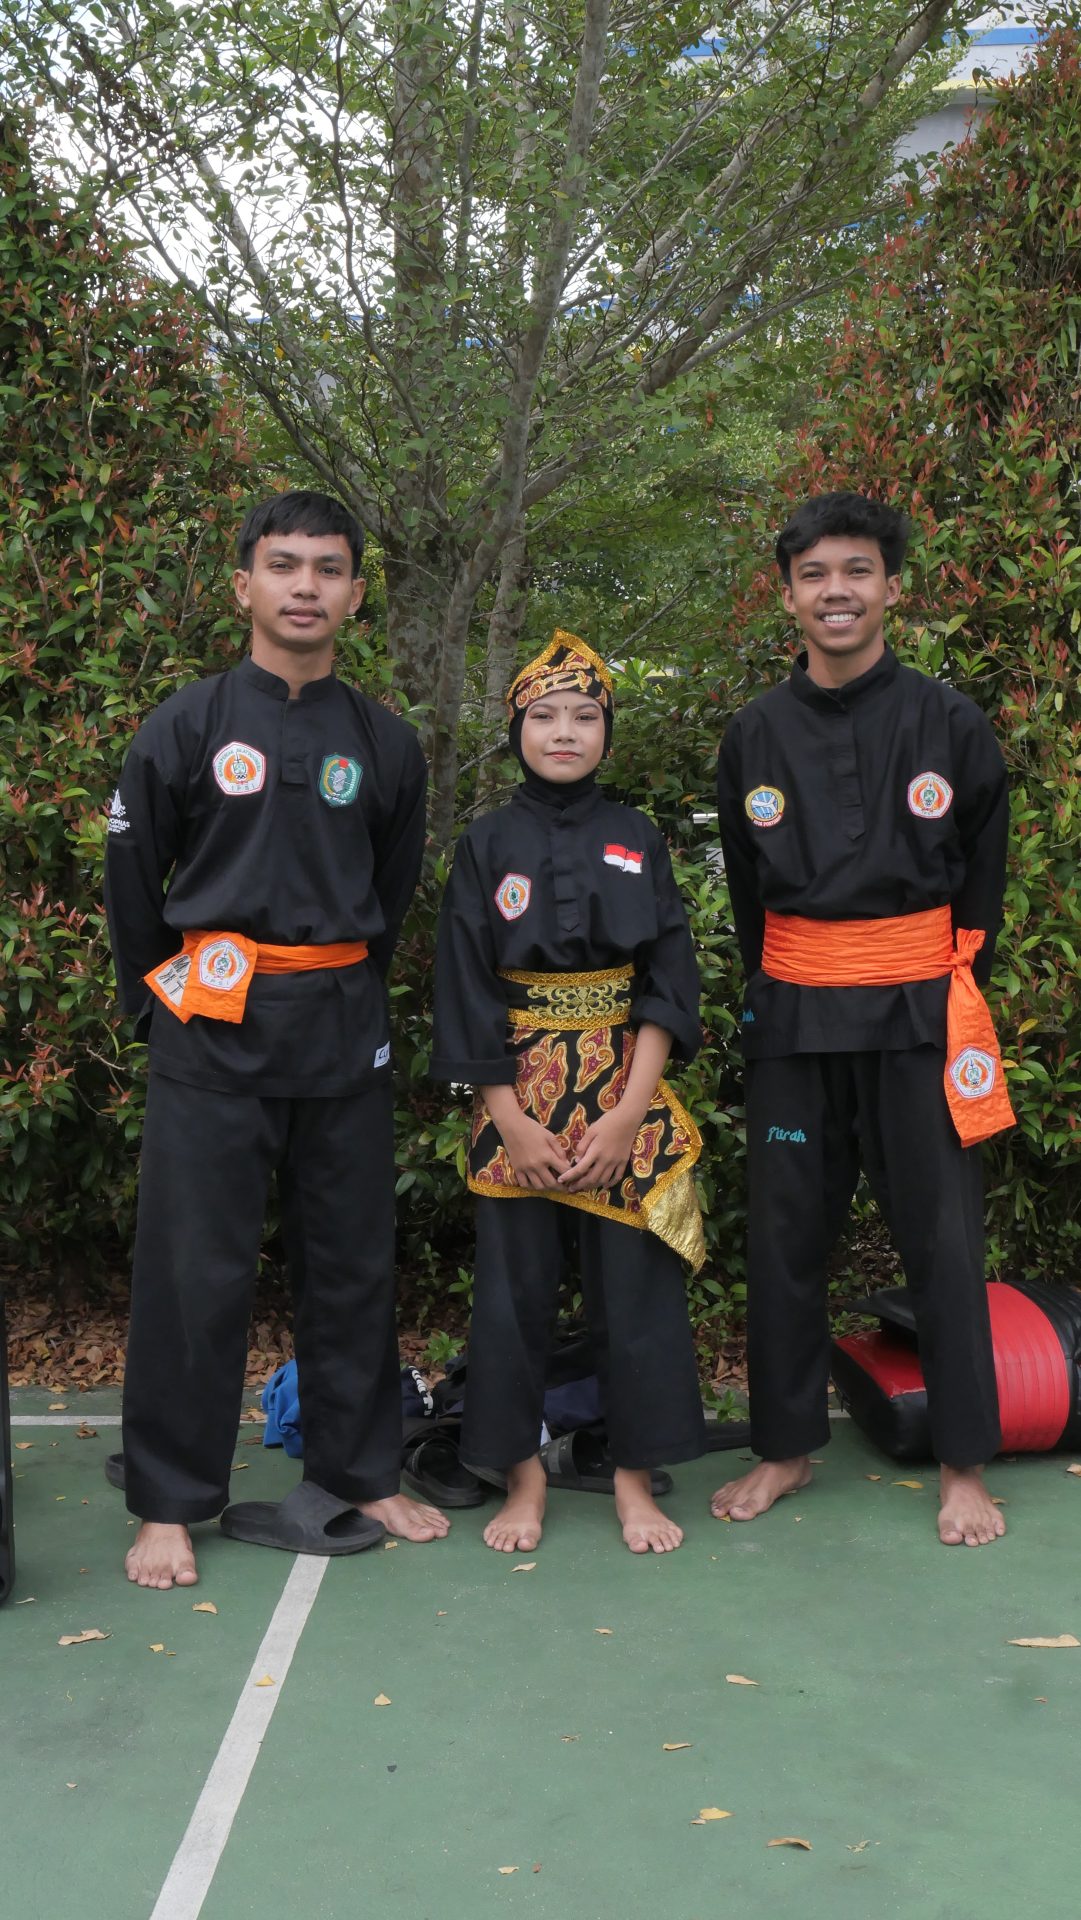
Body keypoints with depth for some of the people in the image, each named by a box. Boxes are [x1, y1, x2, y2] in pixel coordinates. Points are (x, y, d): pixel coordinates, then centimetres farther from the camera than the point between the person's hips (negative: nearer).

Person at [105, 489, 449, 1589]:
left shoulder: (385, 746, 7)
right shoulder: (184, 728, -1)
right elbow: (133, 885, 5)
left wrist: (343, 992, 14)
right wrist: (165, 1003, 7)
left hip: (343, 1032, 3)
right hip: (211, 1037, -3)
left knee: (352, 1262, 10)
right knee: (194, 1270, 0)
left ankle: (357, 1473, 26)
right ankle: (168, 1505, 13)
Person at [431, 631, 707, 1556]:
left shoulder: (639, 842, 5)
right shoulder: (486, 846, 2)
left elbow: (668, 982, 0)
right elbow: (466, 989, -1)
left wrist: (628, 1111, -10)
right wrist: (514, 1121, -9)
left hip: (625, 1090, 1)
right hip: (519, 1093, 0)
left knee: (634, 1282, 3)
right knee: (516, 1284, 4)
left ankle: (635, 1476, 16)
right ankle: (523, 1473, 19)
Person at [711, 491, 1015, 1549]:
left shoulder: (949, 724, -2)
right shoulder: (755, 734, 5)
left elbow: (980, 877, 7)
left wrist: (944, 985, 6)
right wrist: (773, 992, 12)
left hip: (917, 1013, -2)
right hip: (793, 1018, 2)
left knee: (942, 1236, 2)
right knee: (784, 1236, 8)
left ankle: (964, 1464, 15)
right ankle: (785, 1448, 23)